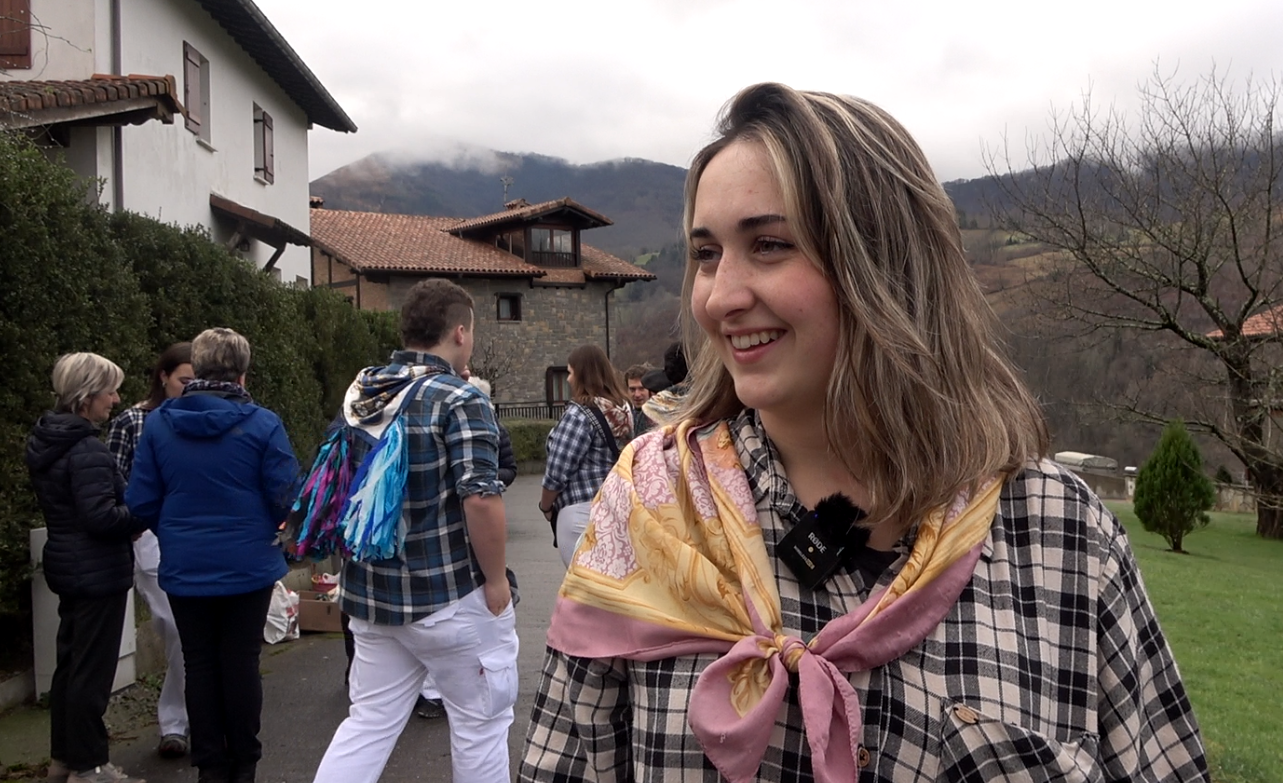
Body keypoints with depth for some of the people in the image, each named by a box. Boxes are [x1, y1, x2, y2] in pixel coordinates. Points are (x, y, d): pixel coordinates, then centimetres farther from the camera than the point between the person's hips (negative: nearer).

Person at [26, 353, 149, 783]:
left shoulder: (46, 442, 9)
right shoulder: (87, 450, -22)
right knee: (92, 669, 0)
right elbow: (101, 517, -26)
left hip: (67, 566, 10)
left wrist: (130, 513, 10)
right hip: (98, 571, -10)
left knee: (70, 662, 18)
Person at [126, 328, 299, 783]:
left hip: (184, 570, 2)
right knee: (241, 664, 10)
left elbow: (141, 502, -1)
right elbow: (286, 498, -11)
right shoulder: (262, 424, -13)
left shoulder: (158, 423, -5)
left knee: (200, 665, 13)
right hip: (248, 568, -2)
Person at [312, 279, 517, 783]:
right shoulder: (459, 400, -16)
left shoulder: (359, 395, 7)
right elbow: (480, 498, -23)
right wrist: (496, 581, -14)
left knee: (369, 722, 16)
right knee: (480, 722, 11)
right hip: (450, 596, -6)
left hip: (370, 592, 7)